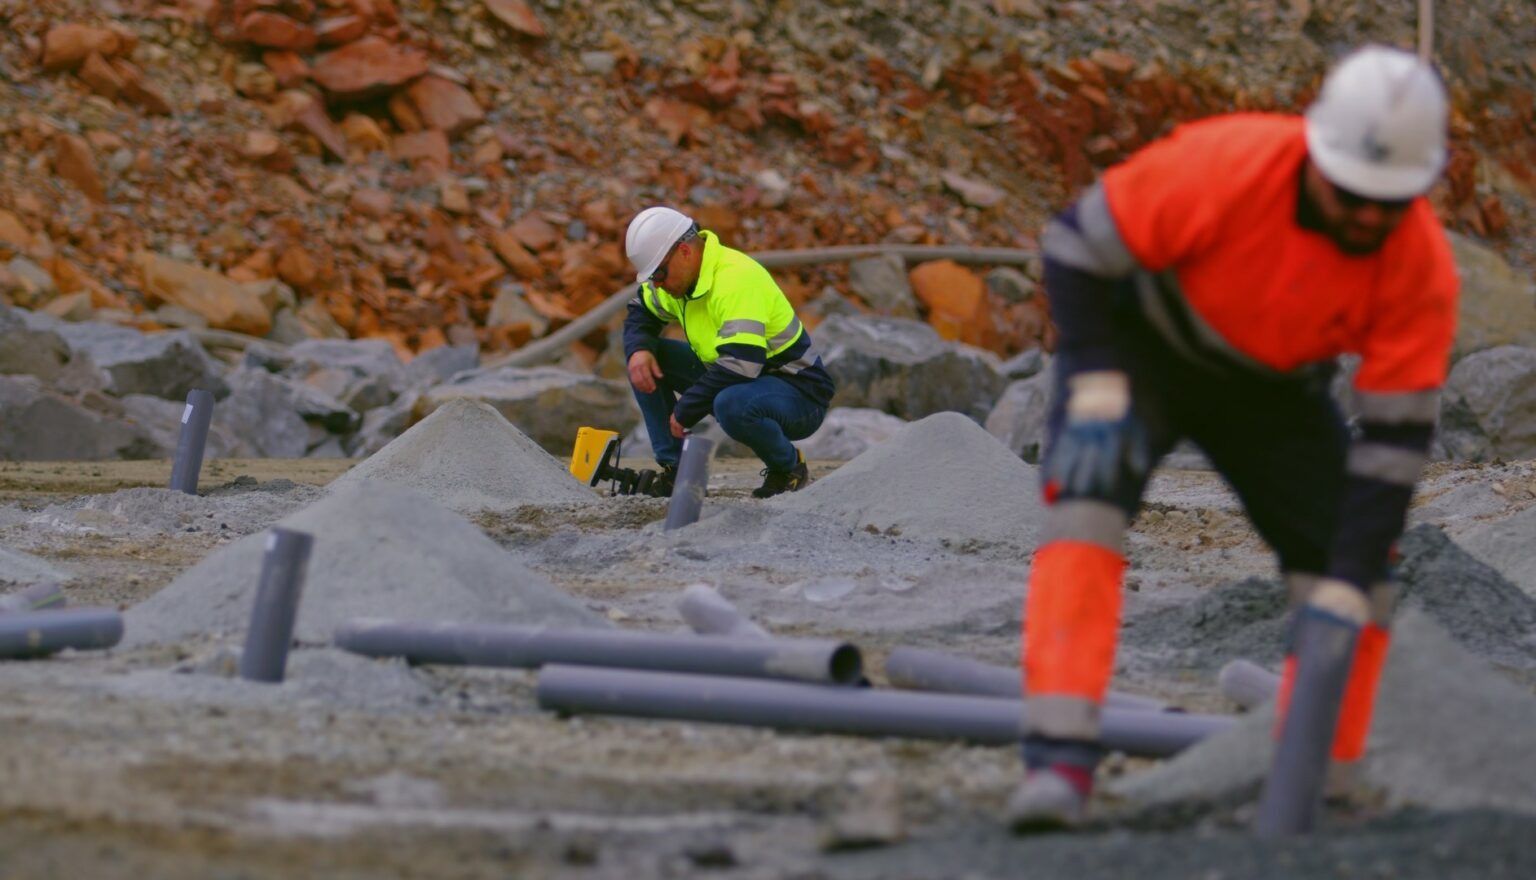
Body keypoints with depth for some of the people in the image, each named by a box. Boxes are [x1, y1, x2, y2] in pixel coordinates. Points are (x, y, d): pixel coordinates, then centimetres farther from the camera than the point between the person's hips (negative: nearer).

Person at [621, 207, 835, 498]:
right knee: (644, 359, -1)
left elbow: (741, 364, -37)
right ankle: (673, 469, 2)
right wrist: (639, 350, -7)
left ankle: (789, 467, -10)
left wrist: (684, 412, -27)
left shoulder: (736, 279, -28)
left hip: (800, 395, -9)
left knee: (732, 405, -41)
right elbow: (640, 313, 17)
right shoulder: (678, 273, 0)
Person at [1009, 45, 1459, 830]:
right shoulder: (1228, 167, -36)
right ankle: (1059, 764, -34)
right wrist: (1098, 392, -31)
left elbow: (1394, 438, -21)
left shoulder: (1422, 271, -26)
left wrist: (1347, 587, -27)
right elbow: (1077, 245, -24)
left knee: (1358, 569, -8)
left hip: (1273, 385, 4)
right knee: (1088, 489, -28)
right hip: (1140, 342, -3)